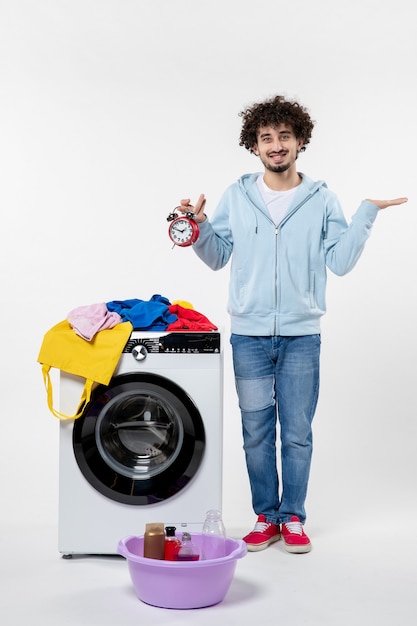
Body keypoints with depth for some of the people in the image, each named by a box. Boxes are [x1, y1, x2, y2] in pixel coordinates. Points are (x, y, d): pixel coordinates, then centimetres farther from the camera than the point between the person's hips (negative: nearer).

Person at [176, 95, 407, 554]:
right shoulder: (236, 197, 5)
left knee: (297, 433, 6)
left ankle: (293, 517, 21)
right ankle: (266, 517, 22)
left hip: (301, 335, -1)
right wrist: (199, 226, -6)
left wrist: (366, 214, -6)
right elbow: (217, 257, 10)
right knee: (256, 433, 8)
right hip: (249, 335, 1)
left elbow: (340, 262, -2)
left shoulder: (321, 199, 3)